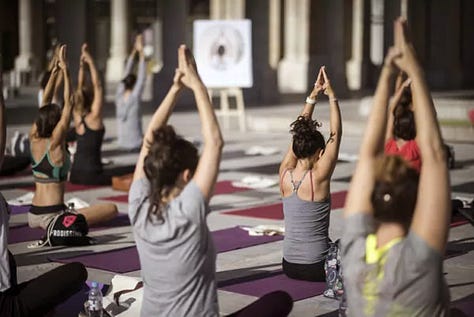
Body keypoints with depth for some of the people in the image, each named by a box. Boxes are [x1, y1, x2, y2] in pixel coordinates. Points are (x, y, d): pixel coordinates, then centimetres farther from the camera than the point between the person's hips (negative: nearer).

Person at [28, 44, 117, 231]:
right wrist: (65, 70, -13)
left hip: (33, 216, 8)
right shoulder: (55, 143, -14)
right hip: (52, 216, -8)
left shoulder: (34, 140, 3)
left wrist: (53, 74, 12)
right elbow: (68, 104, -14)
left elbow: (44, 105, 12)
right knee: (112, 209, -4)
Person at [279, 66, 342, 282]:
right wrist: (331, 96, -3)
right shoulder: (318, 177, -18)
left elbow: (299, 133, 6)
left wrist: (313, 96, 7)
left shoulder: (285, 175, -4)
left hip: (289, 266, 5)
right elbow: (336, 134, -10)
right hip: (315, 269, -5)